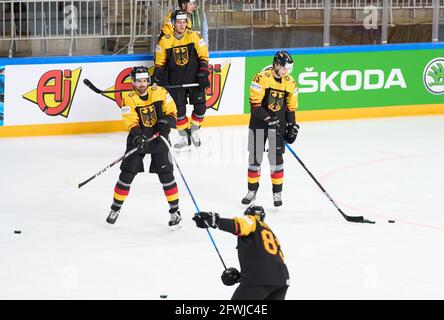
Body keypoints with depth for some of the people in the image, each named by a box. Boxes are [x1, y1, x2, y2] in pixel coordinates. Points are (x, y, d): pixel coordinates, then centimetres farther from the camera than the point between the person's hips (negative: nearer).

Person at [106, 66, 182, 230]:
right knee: (126, 174, 0)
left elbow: (171, 112, 1)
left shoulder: (160, 93, -6)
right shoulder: (129, 100, -10)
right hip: (138, 139, 0)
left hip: (159, 138, 0)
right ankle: (115, 209, 16)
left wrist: (166, 123, -19)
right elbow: (131, 122, -17)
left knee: (165, 174, -6)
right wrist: (138, 137, -34)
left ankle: (175, 211, 5)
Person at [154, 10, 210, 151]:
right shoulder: (165, 41, -2)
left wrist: (203, 73, -9)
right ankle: (185, 139, 8)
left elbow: (203, 56, -2)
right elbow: (160, 62, 7)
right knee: (179, 109, -3)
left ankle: (194, 130, 18)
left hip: (194, 78, 0)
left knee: (200, 106, -7)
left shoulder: (193, 36, -4)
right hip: (175, 80, 0)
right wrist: (157, 77, 1)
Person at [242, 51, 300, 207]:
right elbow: (255, 104, -17)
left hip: (278, 123, 2)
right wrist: (269, 119, -23)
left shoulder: (290, 83, 0)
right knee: (255, 156, 4)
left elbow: (291, 107, 9)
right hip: (259, 122, -2)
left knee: (276, 157, -2)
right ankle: (252, 191, 18)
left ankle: (277, 193, 8)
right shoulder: (261, 78, -16)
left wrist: (292, 126, 4)